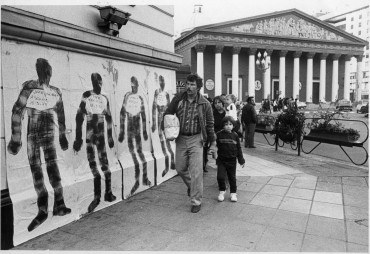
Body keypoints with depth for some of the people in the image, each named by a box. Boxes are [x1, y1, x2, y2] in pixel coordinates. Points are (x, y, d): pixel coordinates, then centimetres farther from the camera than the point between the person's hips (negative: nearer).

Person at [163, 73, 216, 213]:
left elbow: (210, 125, 2)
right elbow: (167, 114, 11)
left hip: (196, 140, -3)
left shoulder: (204, 104, -6)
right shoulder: (178, 99, -1)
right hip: (181, 139, 3)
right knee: (180, 168, 14)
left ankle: (196, 202, 12)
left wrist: (213, 143, 2)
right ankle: (191, 185, 45)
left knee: (196, 172, -3)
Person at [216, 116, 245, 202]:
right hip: (221, 160, -1)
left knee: (232, 178, 11)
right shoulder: (219, 134, -4)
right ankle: (222, 191, 17)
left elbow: (238, 148, 7)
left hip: (232, 160, 1)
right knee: (220, 177, -8)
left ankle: (233, 193, 27)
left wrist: (241, 160, 8)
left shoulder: (235, 135, 1)